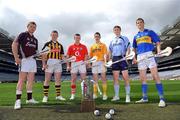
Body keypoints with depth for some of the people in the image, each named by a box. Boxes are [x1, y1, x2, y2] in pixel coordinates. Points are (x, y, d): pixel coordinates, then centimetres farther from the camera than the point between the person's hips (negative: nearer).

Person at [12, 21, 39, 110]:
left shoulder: (35, 39, 20)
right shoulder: (23, 35, 2)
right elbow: (14, 45, -7)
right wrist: (16, 57, -16)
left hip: (33, 60, 7)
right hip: (24, 59, -6)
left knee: (31, 80, 7)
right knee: (22, 80, -10)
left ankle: (29, 98, 15)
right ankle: (18, 100, -6)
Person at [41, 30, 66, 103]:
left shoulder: (60, 45, 17)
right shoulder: (47, 44, 7)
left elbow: (62, 56, 17)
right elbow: (43, 55, 2)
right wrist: (44, 64, -10)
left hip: (58, 63, 3)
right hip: (49, 63, -3)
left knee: (58, 80, 5)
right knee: (47, 80, 0)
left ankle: (58, 95, 14)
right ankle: (45, 96, 8)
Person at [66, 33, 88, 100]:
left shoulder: (83, 46, 9)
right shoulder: (71, 47, 10)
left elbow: (86, 56, 5)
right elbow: (68, 57, 8)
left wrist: (85, 62, -12)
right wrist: (68, 66, 1)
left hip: (82, 63, -1)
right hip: (73, 64, 1)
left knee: (84, 79, -2)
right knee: (73, 80, 4)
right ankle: (73, 95, 12)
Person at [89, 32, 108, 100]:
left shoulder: (103, 45, 7)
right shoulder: (92, 46, 19)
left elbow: (105, 54, -4)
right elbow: (90, 56, 19)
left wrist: (105, 61, -18)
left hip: (101, 62, -4)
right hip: (94, 63, 4)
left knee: (103, 78, -4)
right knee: (95, 79, 6)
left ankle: (104, 94, 1)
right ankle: (95, 94, 14)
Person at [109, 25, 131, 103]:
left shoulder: (124, 38, 8)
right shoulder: (112, 41, 21)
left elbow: (128, 48, -1)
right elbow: (110, 51, 23)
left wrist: (126, 56, -17)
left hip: (122, 58, -4)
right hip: (114, 59, 5)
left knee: (125, 77, -7)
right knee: (115, 78, 4)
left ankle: (127, 96, 1)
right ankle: (116, 95, 13)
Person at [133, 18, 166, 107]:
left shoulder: (150, 32, 10)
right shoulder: (136, 36, 22)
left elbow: (157, 43, 3)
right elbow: (134, 49, 25)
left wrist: (159, 52, -14)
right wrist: (134, 58, 10)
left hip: (150, 54, -5)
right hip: (140, 57, 5)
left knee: (155, 77, -12)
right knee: (142, 78, 6)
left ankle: (162, 99, -9)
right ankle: (144, 98, 15)